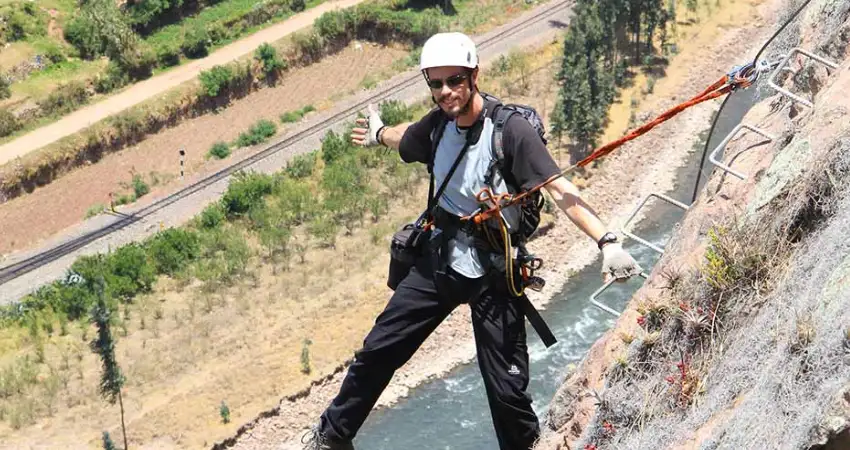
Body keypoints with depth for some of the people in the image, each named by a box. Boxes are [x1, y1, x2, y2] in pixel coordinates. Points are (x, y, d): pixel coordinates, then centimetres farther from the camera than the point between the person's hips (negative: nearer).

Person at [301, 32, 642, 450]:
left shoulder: (509, 128, -21)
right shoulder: (437, 124, -3)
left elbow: (560, 189, -26)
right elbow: (407, 137, 22)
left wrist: (607, 242, -38)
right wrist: (379, 133, 44)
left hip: (493, 272, -5)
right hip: (442, 258, 5)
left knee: (506, 386, -3)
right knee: (377, 350, 11)